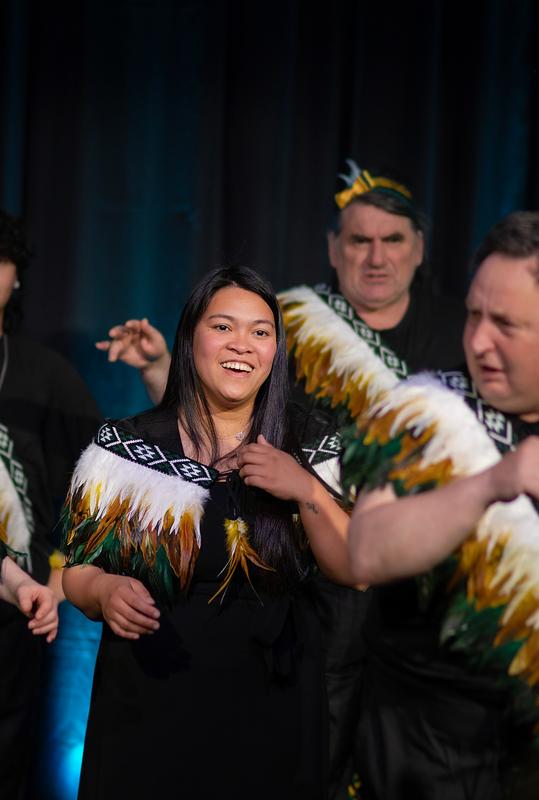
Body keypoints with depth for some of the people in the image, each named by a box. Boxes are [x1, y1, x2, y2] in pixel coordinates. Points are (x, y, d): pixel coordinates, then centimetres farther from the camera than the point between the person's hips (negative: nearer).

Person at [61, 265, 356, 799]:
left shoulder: (310, 444, 0)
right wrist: (106, 591, -20)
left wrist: (306, 490, -18)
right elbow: (78, 569, 2)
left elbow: (352, 569, -3)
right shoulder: (124, 446, -4)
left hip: (271, 704, 1)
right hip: (149, 701, -1)